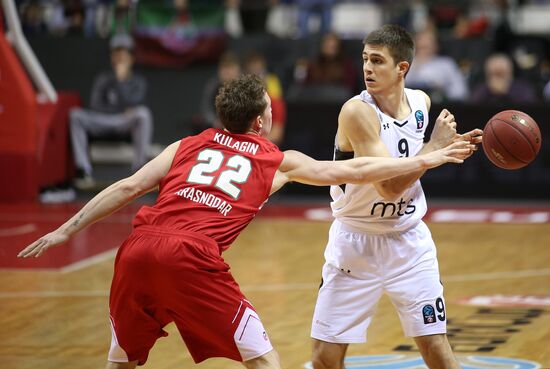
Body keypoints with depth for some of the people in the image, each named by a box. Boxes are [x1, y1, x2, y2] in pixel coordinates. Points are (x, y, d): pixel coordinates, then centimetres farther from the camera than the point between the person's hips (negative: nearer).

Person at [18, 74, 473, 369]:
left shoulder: (188, 147, 25)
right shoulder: (278, 162, 19)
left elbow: (127, 188, 17)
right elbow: (353, 171, 21)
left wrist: (66, 231, 20)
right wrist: (429, 159, 30)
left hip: (138, 251, 4)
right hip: (192, 258, -4)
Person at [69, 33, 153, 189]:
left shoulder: (138, 81, 9)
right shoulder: (103, 79, 14)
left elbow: (130, 104, -9)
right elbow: (95, 106, 2)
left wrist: (120, 80, -13)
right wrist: (123, 112, -7)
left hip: (127, 124, -2)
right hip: (103, 122, 2)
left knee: (143, 112, -35)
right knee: (75, 114, -25)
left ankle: (140, 169, -33)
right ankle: (84, 171, -28)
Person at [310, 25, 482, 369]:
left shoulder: (421, 102, -3)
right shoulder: (357, 111, -21)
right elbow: (389, 186, -27)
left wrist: (453, 144, 1)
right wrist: (437, 143, -22)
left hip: (409, 239, 4)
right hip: (356, 241, -4)